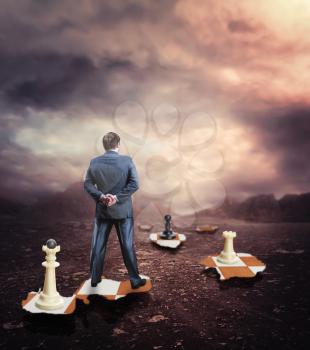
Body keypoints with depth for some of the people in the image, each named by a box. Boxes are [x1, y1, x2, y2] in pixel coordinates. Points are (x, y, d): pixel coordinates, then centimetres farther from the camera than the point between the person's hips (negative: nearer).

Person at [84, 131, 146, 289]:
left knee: (98, 245, 14)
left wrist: (101, 196, -9)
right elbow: (135, 184, -15)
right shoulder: (127, 160, -10)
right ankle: (135, 279, 16)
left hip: (102, 210, 2)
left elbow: (88, 184, -2)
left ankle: (95, 278, 25)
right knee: (127, 245, 7)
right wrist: (117, 197, -14)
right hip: (123, 210, -2)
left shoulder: (94, 162, -2)